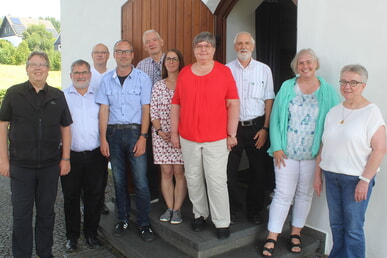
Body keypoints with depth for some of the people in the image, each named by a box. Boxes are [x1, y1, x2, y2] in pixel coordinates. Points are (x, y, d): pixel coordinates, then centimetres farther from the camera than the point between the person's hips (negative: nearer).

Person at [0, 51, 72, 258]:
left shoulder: (57, 96, 6)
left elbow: (65, 128, 8)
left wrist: (65, 158, 3)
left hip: (50, 165, 2)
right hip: (21, 165, -2)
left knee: (47, 213, 13)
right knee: (21, 215, 8)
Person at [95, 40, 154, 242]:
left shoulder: (142, 78, 0)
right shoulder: (107, 79, 8)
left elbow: (145, 109, -3)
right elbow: (103, 110, 5)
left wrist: (143, 137, -10)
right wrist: (103, 139, -1)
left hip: (135, 132, -3)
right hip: (113, 132, 3)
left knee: (141, 181, -3)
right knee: (118, 179, 11)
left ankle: (143, 223, 10)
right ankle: (123, 219, 26)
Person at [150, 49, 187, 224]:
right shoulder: (158, 86, 8)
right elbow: (153, 111, 7)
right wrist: (159, 130, -6)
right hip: (161, 135, 3)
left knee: (179, 172, 1)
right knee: (166, 172, 7)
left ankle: (177, 210, 13)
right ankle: (169, 208, 18)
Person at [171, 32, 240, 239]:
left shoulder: (224, 72, -1)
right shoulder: (184, 73, 6)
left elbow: (233, 104, -2)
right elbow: (176, 105, 9)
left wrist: (231, 134, -6)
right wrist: (174, 133, 7)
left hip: (217, 139, -3)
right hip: (188, 138, 3)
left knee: (217, 181, 1)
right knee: (193, 179, 12)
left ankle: (222, 222, 16)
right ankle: (200, 214, 31)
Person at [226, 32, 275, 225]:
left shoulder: (264, 70, 5)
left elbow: (269, 101, 5)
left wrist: (265, 128, -3)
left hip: (256, 126, 1)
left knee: (258, 171, 7)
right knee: (229, 170, 0)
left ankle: (254, 211, 25)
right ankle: (233, 209, 20)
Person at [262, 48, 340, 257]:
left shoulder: (328, 92, 1)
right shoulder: (287, 87, 1)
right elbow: (275, 118, -2)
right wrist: (276, 147, -9)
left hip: (313, 154, 1)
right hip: (286, 152, -1)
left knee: (305, 193, 13)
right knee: (283, 193, 0)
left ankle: (296, 232, 31)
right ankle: (272, 237, 12)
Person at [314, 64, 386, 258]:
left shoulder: (371, 112, -8)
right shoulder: (334, 112, 9)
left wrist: (365, 180, -15)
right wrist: (318, 174, 11)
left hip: (356, 178, -5)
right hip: (331, 176, 5)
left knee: (353, 228, 4)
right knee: (336, 224, 16)